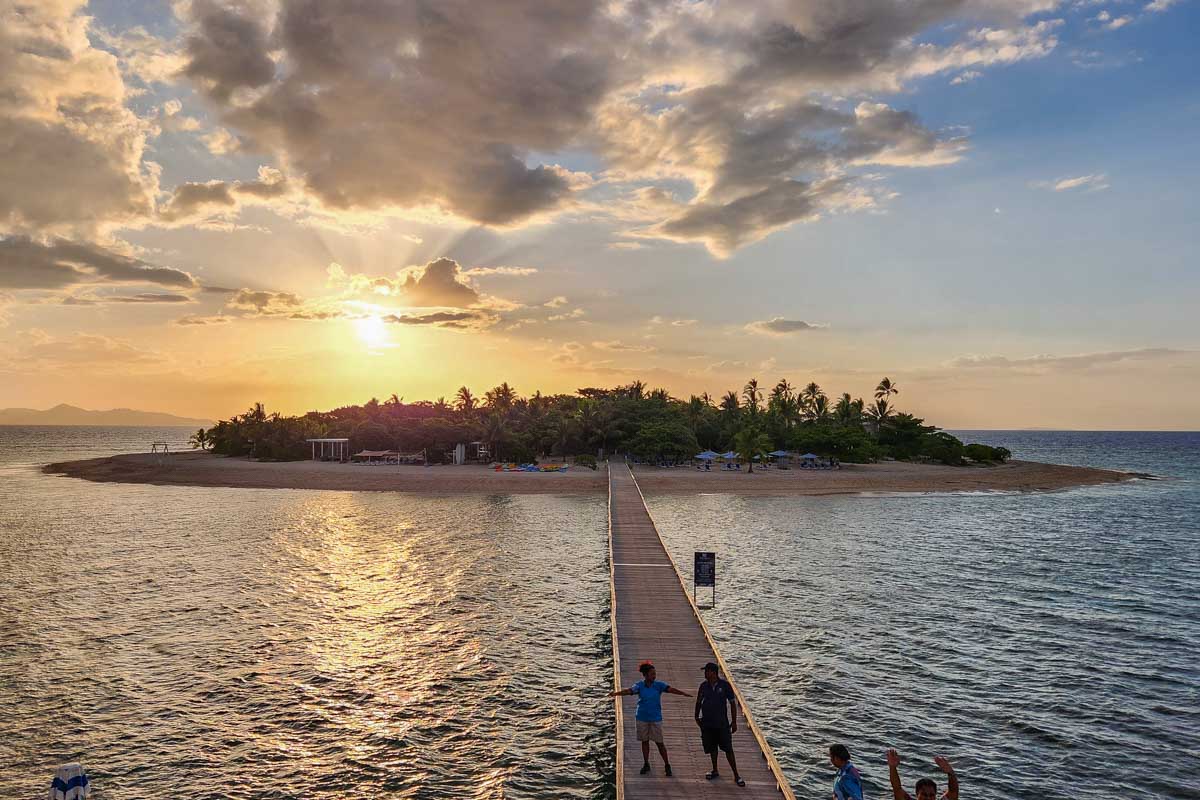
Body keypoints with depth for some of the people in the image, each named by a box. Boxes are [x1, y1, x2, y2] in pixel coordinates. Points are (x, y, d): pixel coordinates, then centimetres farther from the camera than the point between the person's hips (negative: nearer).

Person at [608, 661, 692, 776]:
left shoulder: (658, 685, -8)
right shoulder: (640, 685, -7)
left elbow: (670, 689, -21)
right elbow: (629, 690, -21)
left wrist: (683, 693, -37)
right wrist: (615, 693, -38)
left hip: (655, 718, -1)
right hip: (642, 718, 1)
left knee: (659, 743, 2)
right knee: (645, 741, 11)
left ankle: (667, 765, 17)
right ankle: (646, 764, 26)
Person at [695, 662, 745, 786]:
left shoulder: (725, 685, -10)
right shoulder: (704, 686, -1)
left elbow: (732, 703, -4)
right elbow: (698, 702, 13)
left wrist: (734, 722, -4)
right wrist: (697, 716, 8)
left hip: (722, 723, -3)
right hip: (707, 723, 3)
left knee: (728, 749, -2)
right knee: (712, 748, 13)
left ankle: (736, 776, 7)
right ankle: (715, 771, 30)